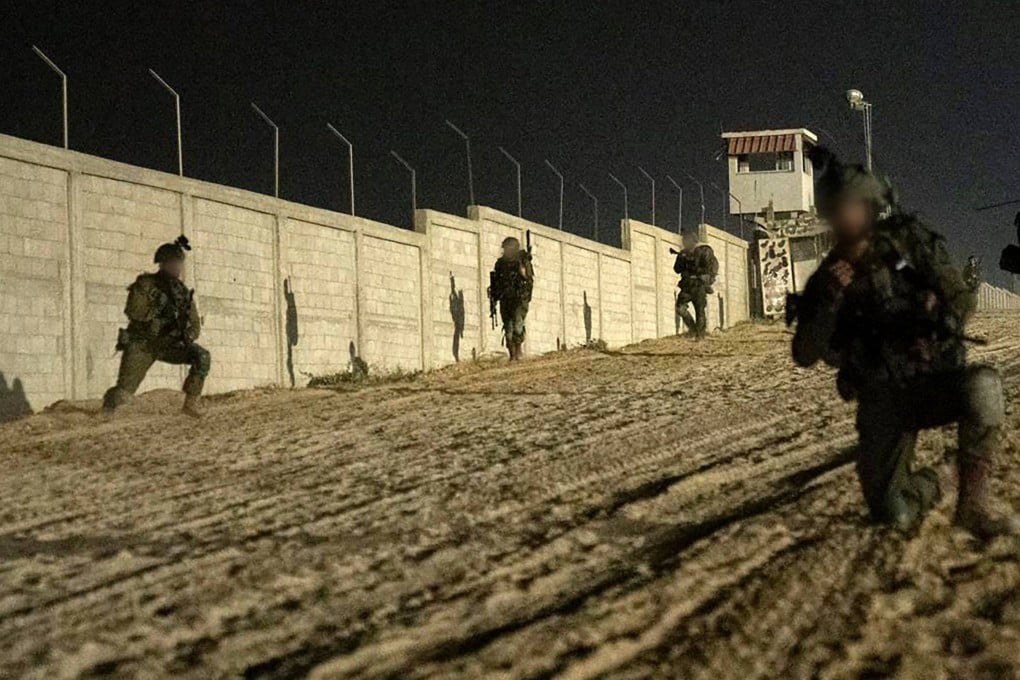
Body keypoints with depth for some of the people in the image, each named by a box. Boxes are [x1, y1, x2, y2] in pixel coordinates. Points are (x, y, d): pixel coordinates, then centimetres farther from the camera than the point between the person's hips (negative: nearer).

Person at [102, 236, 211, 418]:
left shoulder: (184, 292, 2)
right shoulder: (145, 284, -10)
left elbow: (195, 326, 4)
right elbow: (134, 313, -22)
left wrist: (186, 337, -16)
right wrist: (157, 304, -29)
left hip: (167, 344, 4)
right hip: (141, 343, -4)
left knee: (202, 356, -21)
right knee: (123, 395, -15)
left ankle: (191, 402, -10)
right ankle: (110, 400, 21)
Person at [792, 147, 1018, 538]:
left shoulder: (913, 245, -2)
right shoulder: (828, 279, 0)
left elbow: (962, 299, 0)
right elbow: (805, 355, -6)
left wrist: (940, 329, -23)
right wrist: (830, 300, -22)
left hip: (936, 384, 0)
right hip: (882, 400, 1)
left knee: (982, 385, -37)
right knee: (894, 517, -16)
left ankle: (973, 505, -21)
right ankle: (924, 484, 22)